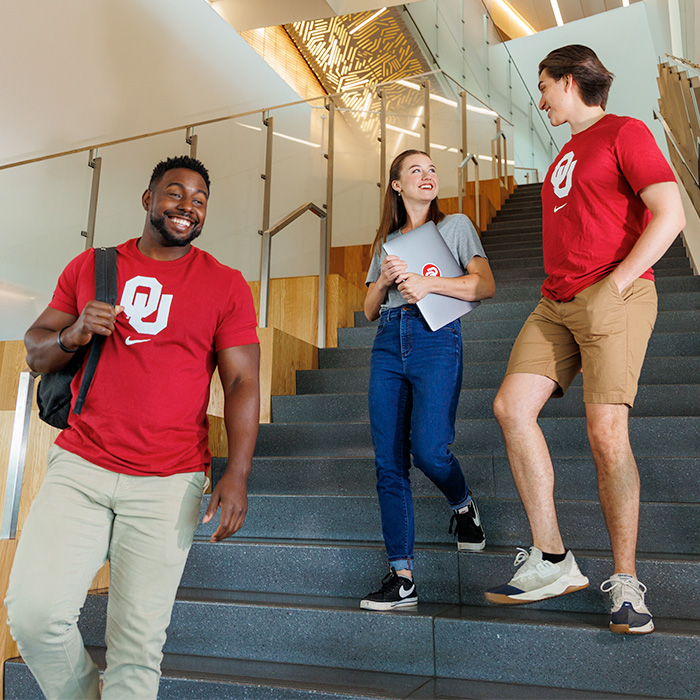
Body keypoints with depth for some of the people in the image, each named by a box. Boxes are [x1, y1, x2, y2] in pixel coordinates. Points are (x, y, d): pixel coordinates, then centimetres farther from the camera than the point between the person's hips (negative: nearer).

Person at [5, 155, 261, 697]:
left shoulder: (226, 285, 3)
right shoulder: (89, 268, 11)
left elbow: (242, 382, -1)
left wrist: (237, 474, -11)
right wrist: (72, 335, -9)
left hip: (169, 481, -2)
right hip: (80, 467, 2)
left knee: (137, 642, -1)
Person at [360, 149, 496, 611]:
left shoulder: (455, 225, 14)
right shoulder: (387, 241, 24)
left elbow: (486, 285, 0)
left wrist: (428, 283, -11)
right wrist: (384, 280, 1)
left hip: (436, 337, -4)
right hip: (388, 343, 4)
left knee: (428, 449, -19)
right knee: (389, 462, -4)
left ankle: (464, 506, 16)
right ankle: (402, 577, 2)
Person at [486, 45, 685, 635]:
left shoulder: (625, 133, 3)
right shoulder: (566, 156, 28)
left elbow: (670, 216, -8)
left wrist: (614, 285, -15)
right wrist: (557, 294, 18)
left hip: (616, 299, -7)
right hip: (556, 303, 8)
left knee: (606, 432, -15)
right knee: (512, 405, -9)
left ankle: (625, 580, 0)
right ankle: (551, 560, -4)